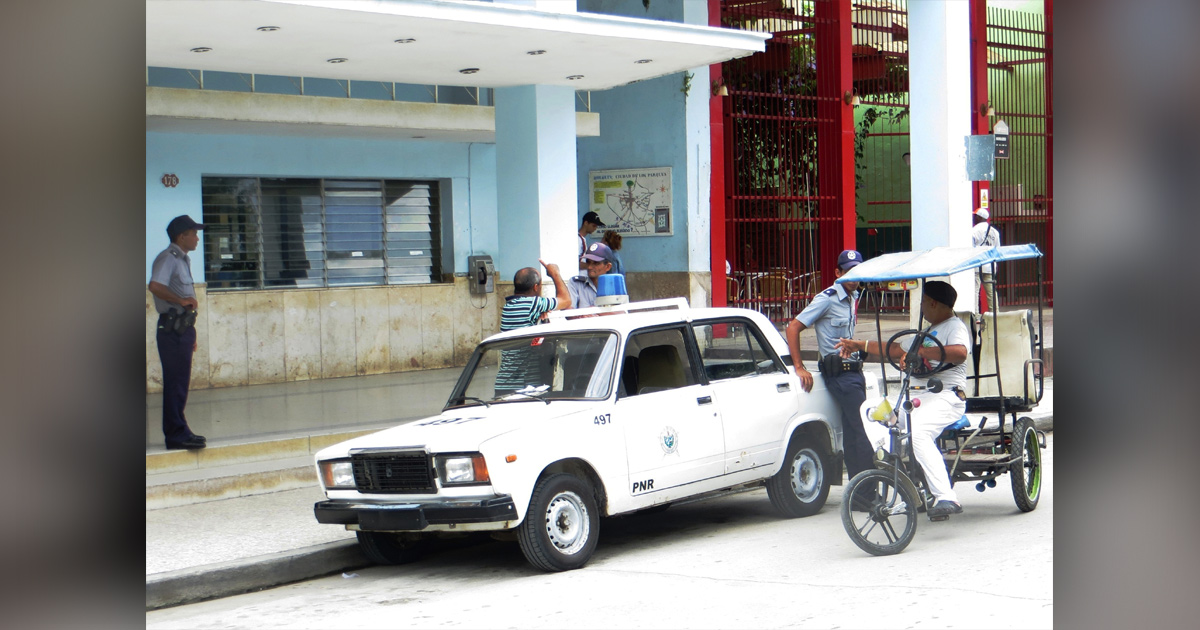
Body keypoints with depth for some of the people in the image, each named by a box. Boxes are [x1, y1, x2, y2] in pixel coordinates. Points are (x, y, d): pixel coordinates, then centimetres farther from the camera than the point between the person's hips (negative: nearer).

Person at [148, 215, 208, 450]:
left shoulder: (182, 260, 20)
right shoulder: (167, 258, -11)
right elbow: (155, 286, -29)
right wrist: (182, 300, -25)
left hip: (182, 327, 10)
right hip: (172, 328, -10)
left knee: (179, 382, 13)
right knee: (176, 382, -8)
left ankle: (178, 432, 20)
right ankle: (176, 434, -5)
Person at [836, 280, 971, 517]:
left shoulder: (955, 327, -1)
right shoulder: (928, 333, 31)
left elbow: (960, 353, -23)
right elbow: (897, 350, 38)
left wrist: (922, 352, -28)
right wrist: (859, 345, 36)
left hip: (946, 396, -10)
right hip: (918, 397, 10)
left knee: (918, 433, -36)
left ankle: (946, 498, -41)